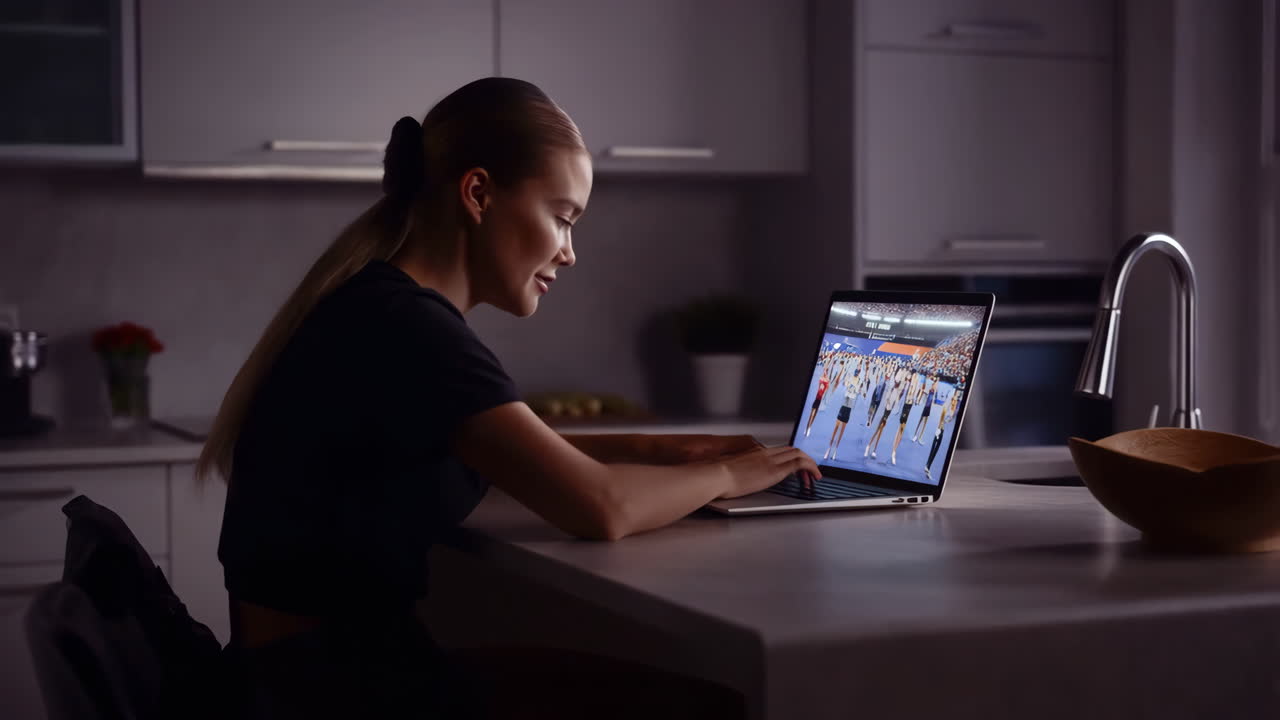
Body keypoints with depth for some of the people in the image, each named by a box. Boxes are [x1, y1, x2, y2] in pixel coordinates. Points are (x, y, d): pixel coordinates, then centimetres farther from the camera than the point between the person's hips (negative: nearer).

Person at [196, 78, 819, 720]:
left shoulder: (377, 307, 8)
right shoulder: (402, 327, -22)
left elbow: (520, 454, 23)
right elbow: (600, 506, -26)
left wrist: (658, 451, 9)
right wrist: (725, 474, -7)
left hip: (353, 660, 9)